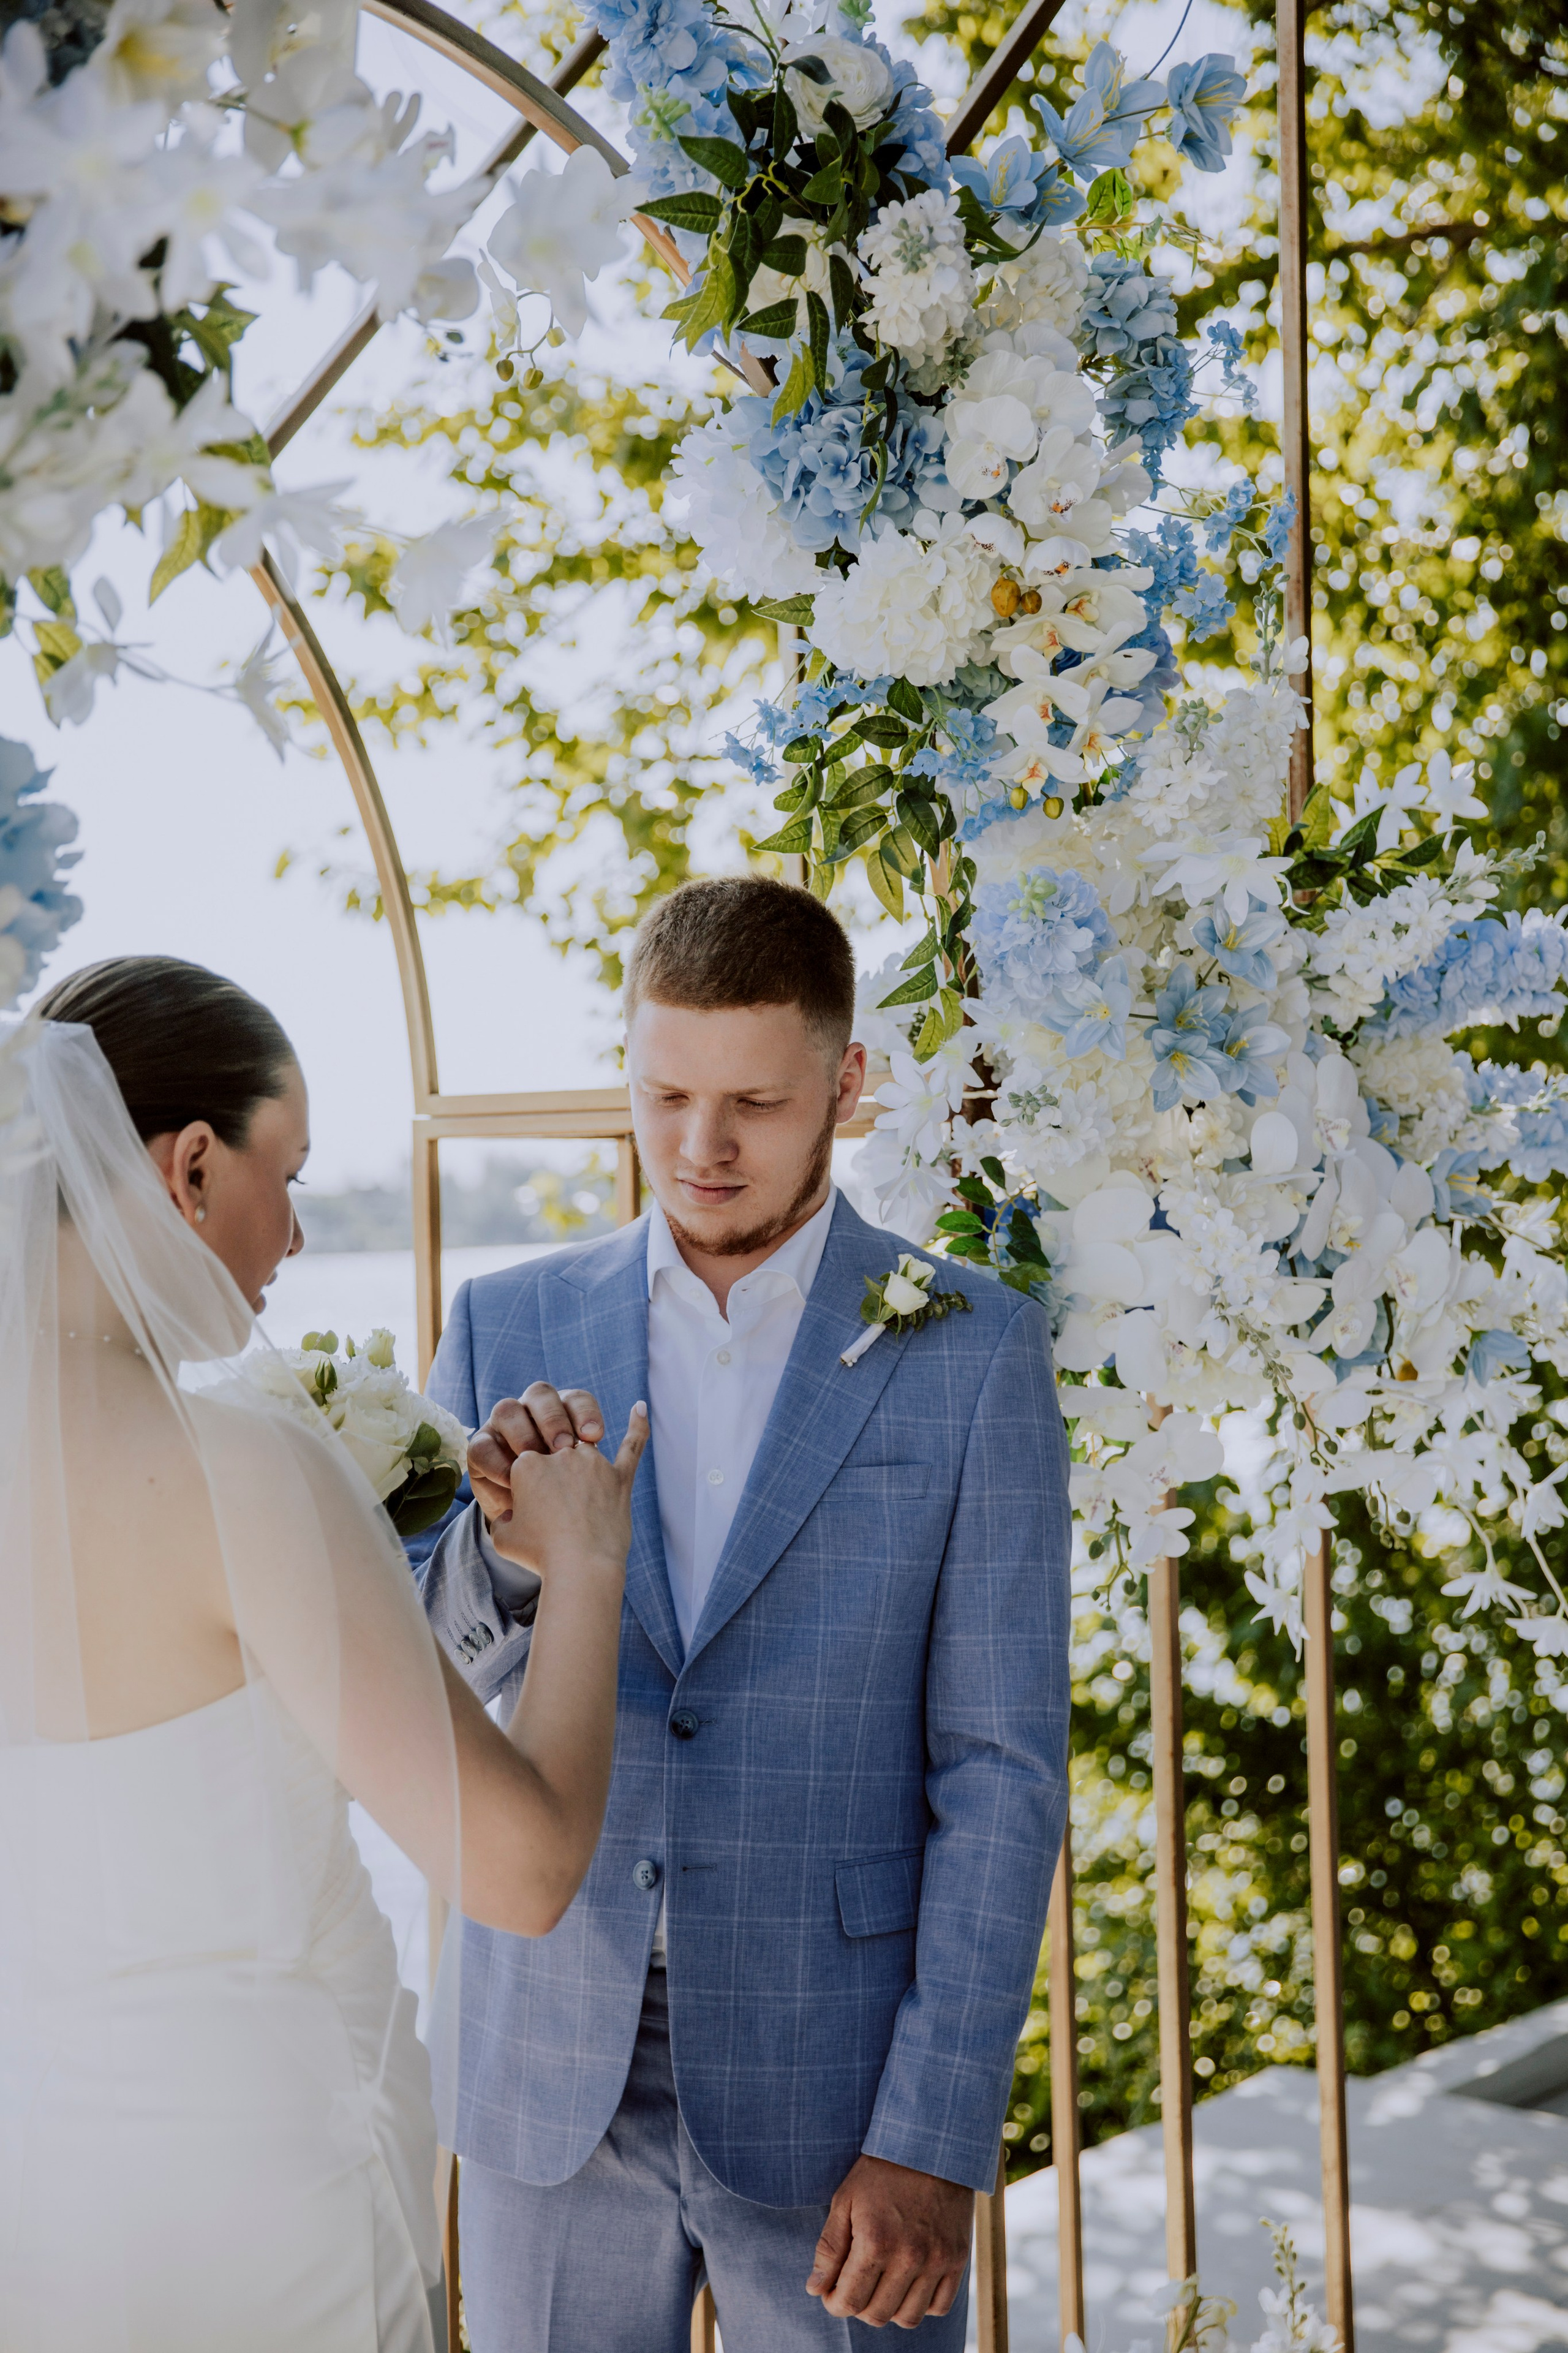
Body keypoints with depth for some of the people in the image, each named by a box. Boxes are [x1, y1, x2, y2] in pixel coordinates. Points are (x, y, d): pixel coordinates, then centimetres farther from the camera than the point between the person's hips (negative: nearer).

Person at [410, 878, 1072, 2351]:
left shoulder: (975, 1352, -7)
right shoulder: (511, 1331, 1)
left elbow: (1000, 1769, -7)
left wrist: (936, 2143, -11)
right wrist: (503, 1539, -22)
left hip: (833, 2081, -2)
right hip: (553, 2085, 2)